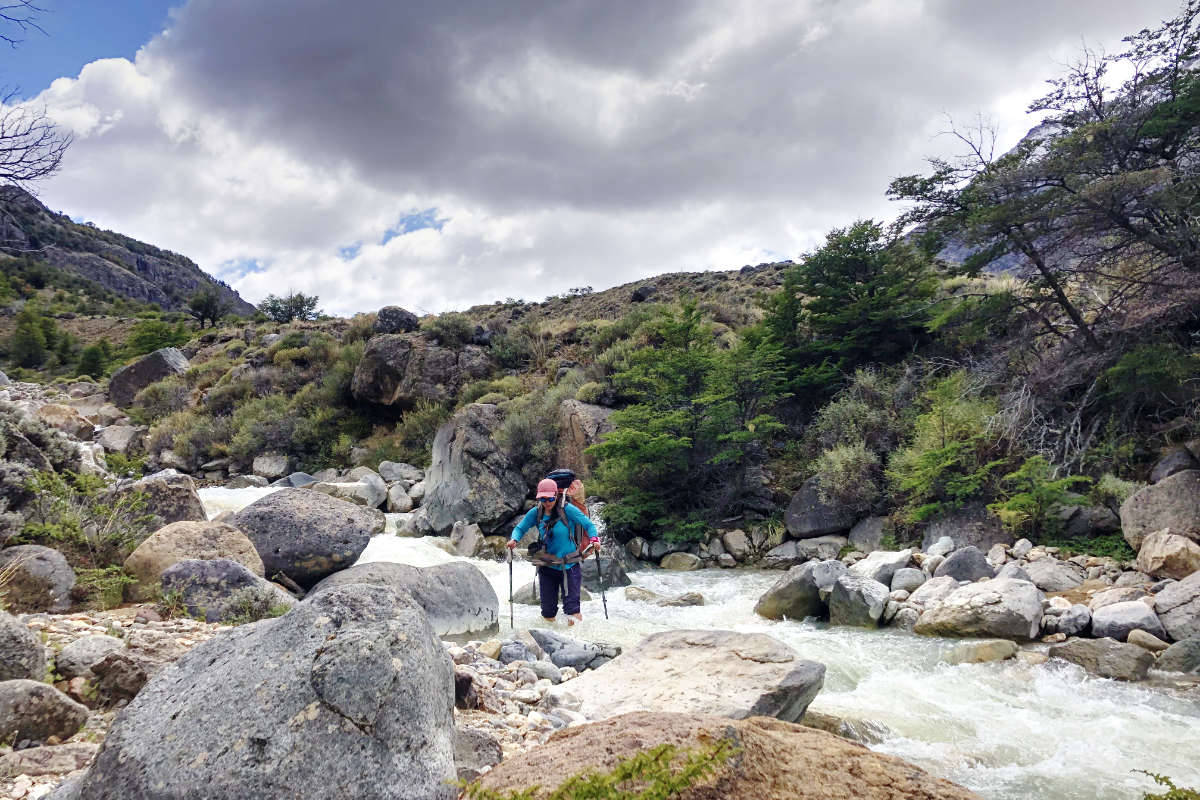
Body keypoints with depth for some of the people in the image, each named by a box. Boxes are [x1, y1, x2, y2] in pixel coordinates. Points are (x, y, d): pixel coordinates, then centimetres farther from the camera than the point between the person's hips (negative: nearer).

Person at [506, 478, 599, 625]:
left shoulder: (567, 509, -12)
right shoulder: (536, 513, -1)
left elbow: (589, 524, -9)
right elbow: (520, 528, 4)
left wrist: (594, 539, -26)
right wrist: (514, 539, -17)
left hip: (569, 566, -3)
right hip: (547, 567, 3)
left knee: (572, 607, -4)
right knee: (548, 608, 10)